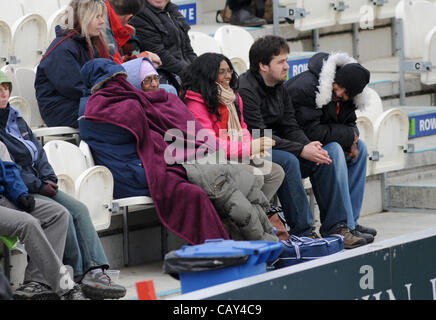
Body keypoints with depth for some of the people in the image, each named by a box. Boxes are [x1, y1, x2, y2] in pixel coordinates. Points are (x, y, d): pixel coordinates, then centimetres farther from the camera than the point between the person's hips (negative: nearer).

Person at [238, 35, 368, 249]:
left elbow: (290, 128, 9)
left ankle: (335, 226, -9)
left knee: (332, 150, -4)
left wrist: (310, 147, -13)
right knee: (288, 160, -36)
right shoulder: (245, 91, -17)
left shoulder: (279, 87, 11)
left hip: (278, 149, 9)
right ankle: (303, 231, -26)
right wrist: (302, 150, -25)